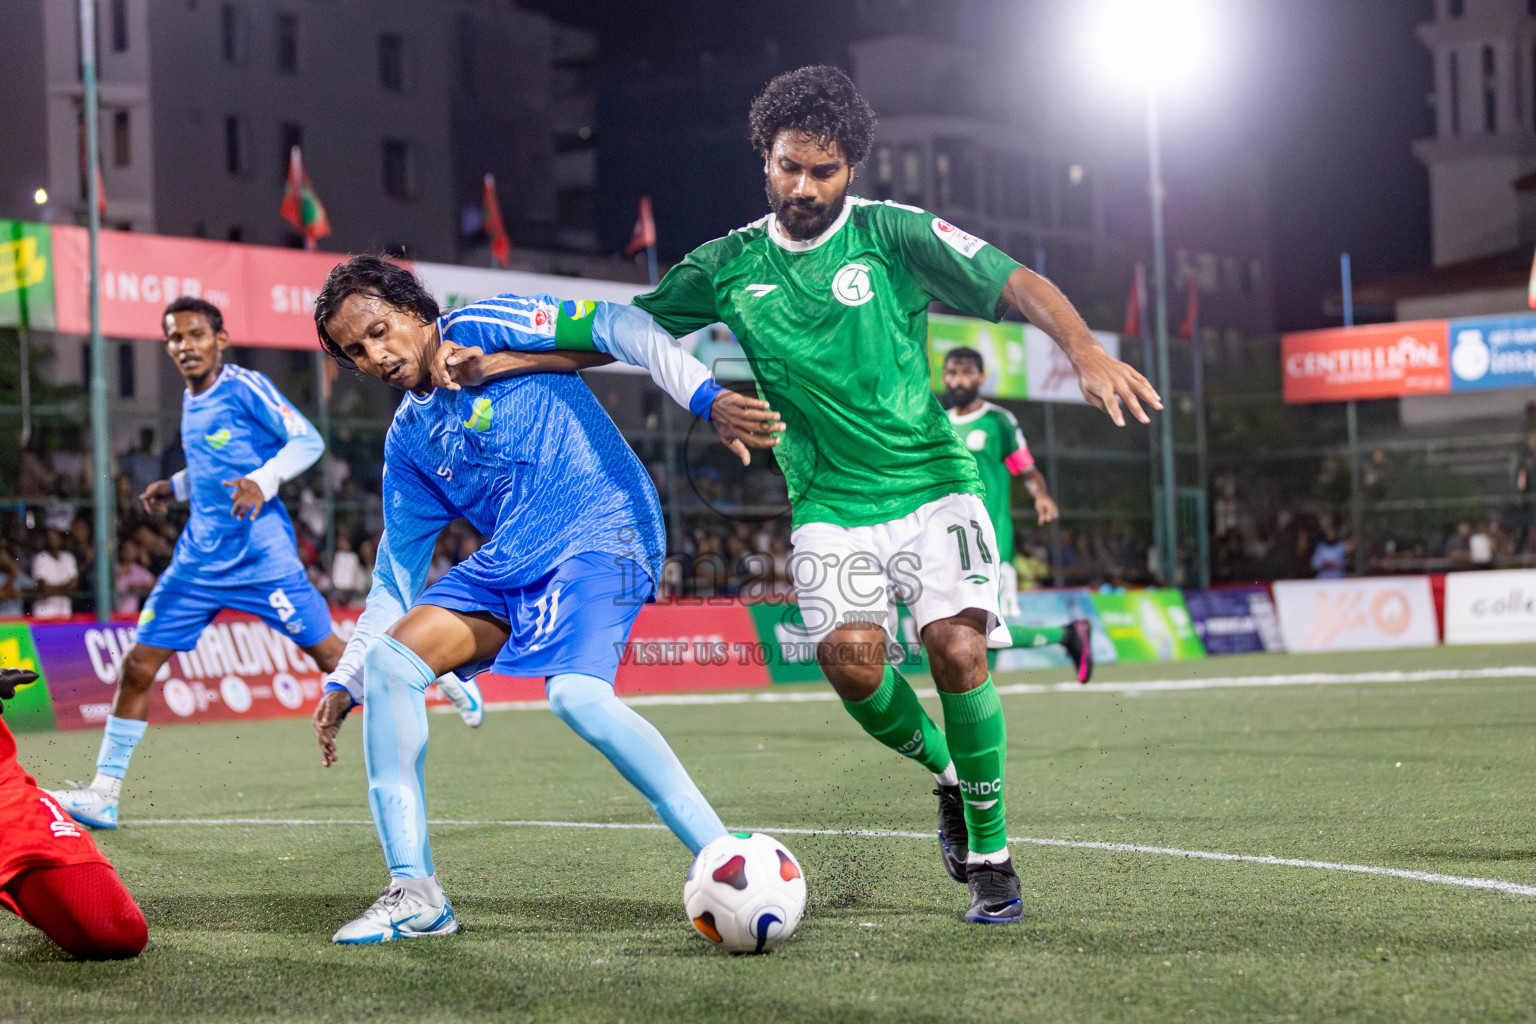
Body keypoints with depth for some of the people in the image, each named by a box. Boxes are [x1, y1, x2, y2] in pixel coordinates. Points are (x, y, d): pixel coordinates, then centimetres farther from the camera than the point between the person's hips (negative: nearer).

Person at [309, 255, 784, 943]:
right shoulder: (408, 440, 18)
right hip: (510, 564, 8)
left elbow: (615, 327, -13)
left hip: (602, 532, -7)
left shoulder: (482, 326, -3)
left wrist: (707, 398, -27)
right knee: (389, 660, -8)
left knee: (576, 694, -31)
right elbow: (396, 577, 23)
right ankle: (414, 893, -4)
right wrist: (342, 682, 17)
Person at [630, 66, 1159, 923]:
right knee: (850, 660, -21)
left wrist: (1086, 350, -31)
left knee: (957, 646, -20)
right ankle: (947, 773, 11)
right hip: (832, 506, 2)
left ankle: (990, 853, -2)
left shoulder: (894, 233, -4)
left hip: (933, 485, -2)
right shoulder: (731, 266, 4)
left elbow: (1016, 284, -12)